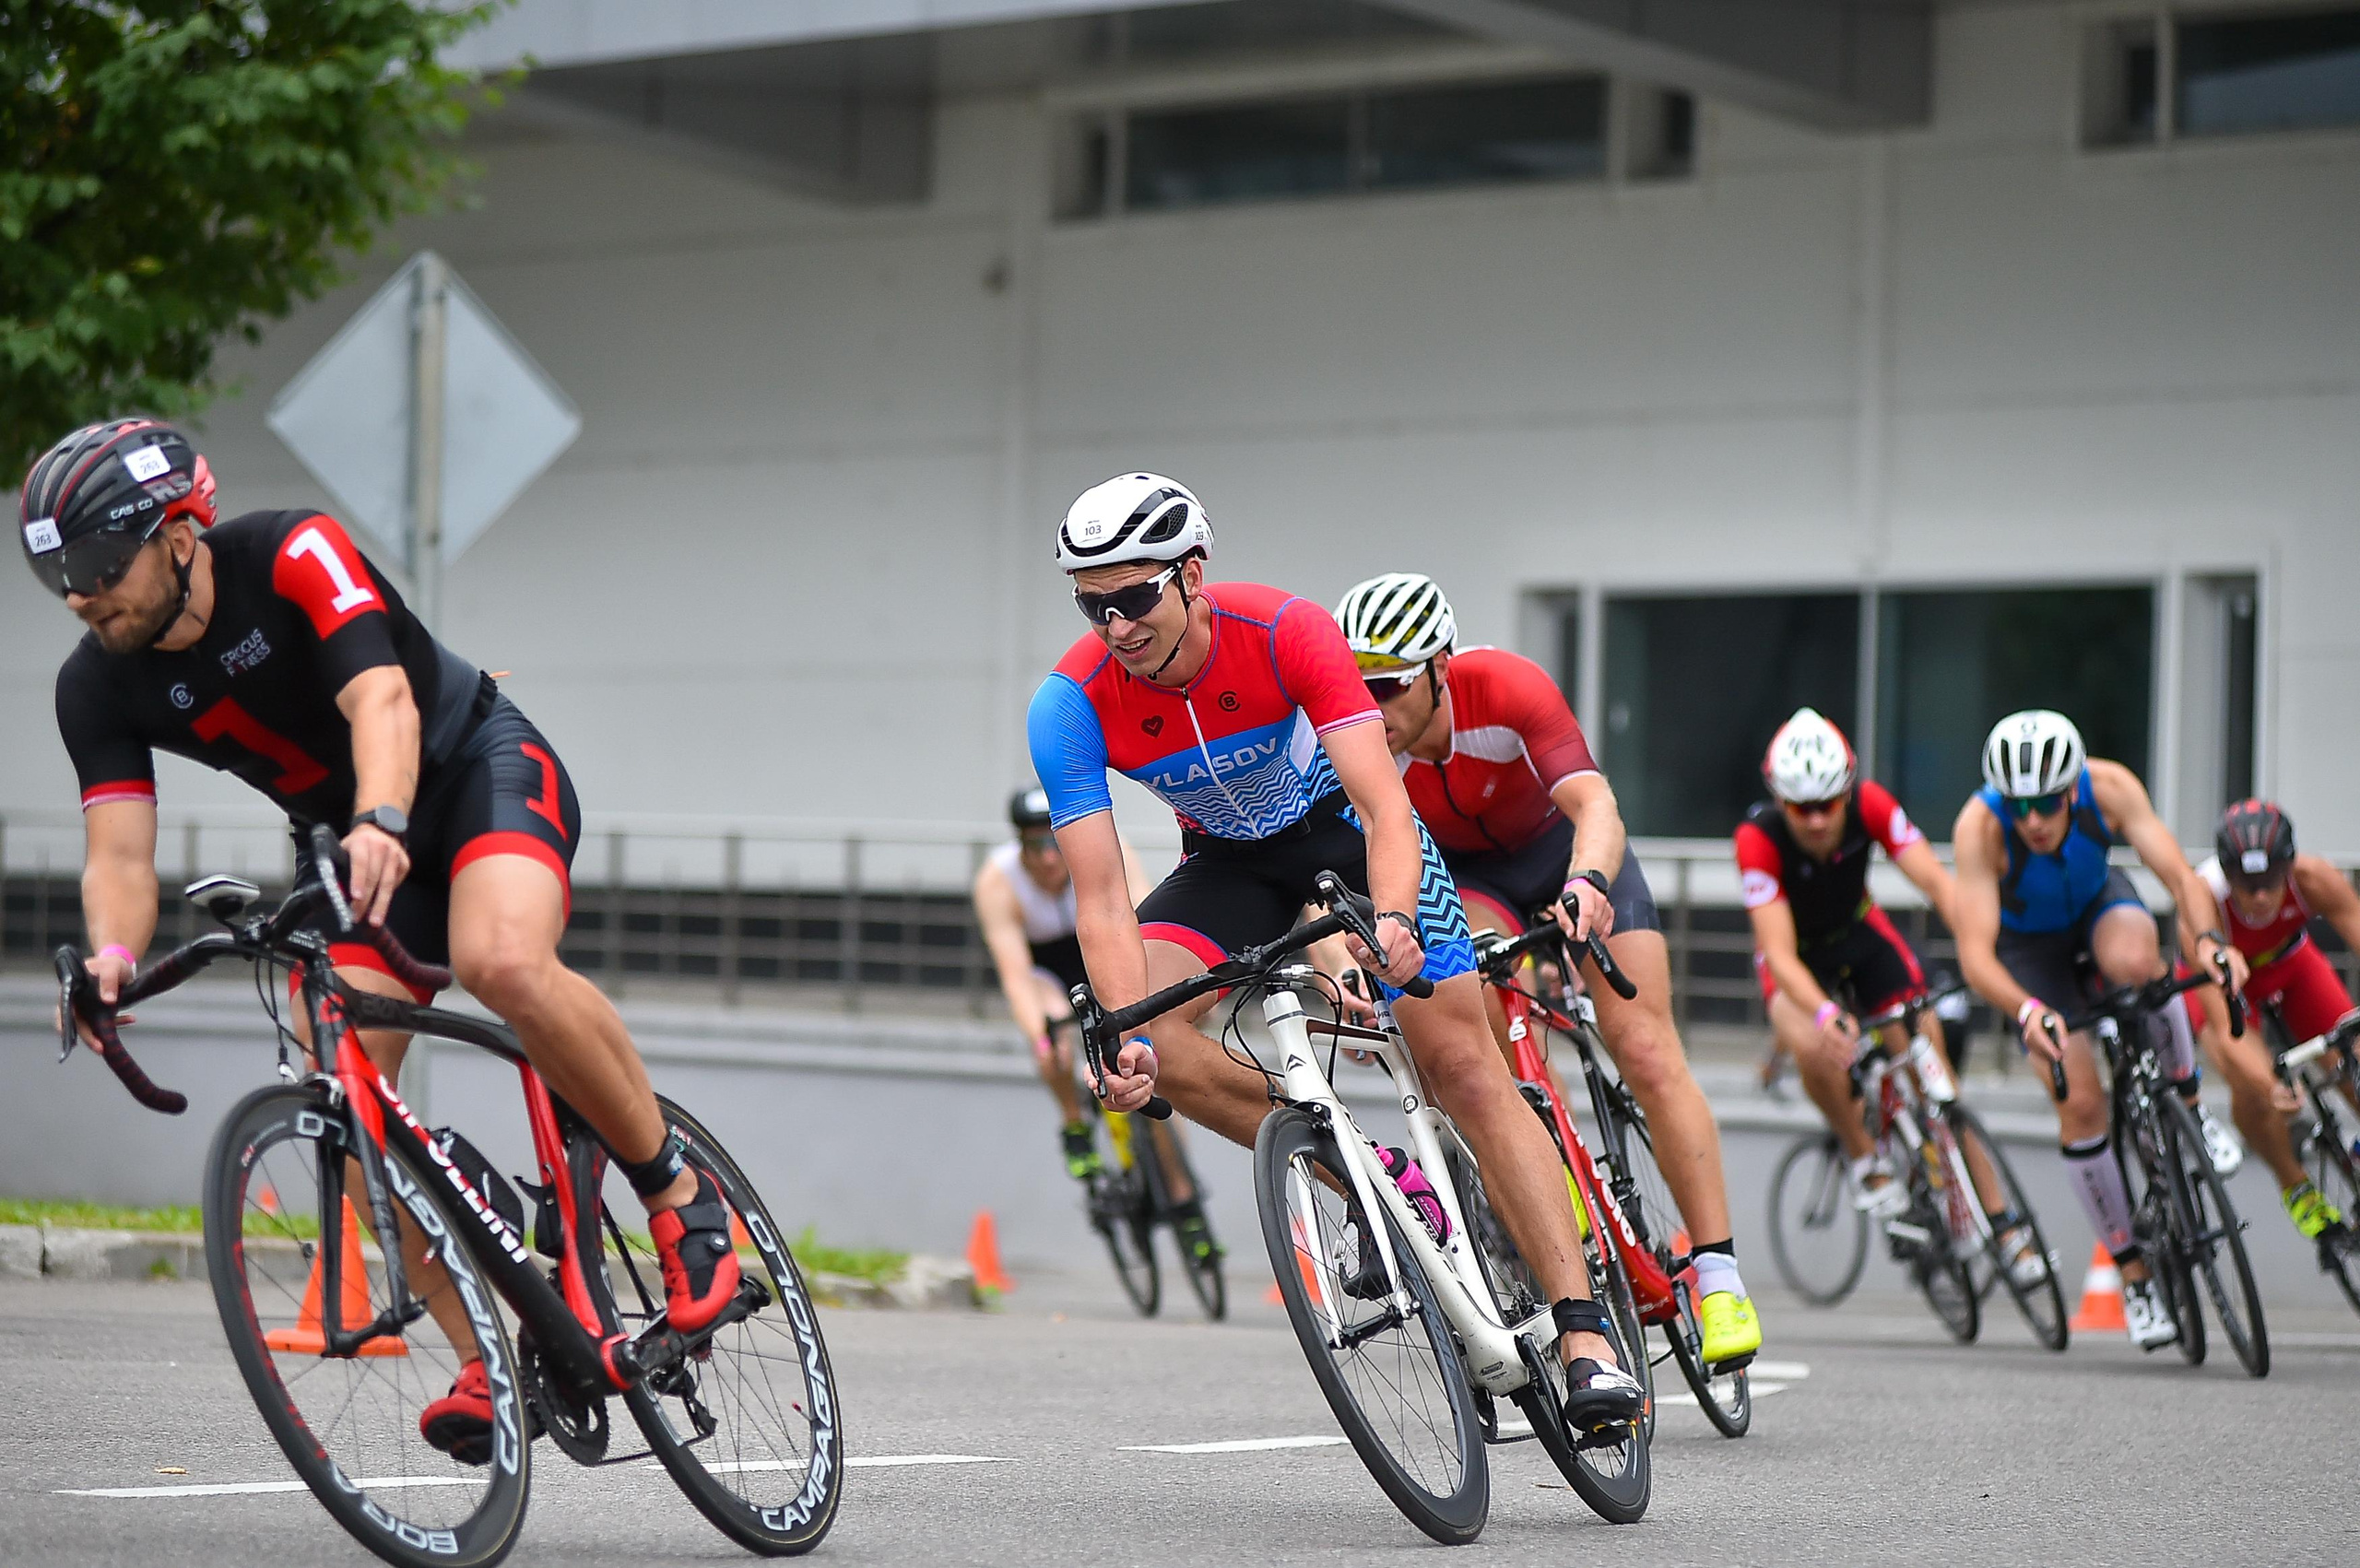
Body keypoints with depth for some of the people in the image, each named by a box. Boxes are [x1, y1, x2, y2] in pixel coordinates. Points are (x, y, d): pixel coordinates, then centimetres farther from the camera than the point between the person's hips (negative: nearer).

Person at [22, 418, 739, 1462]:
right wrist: (112, 957, -41)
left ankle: (678, 1193, -16)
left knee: (503, 964, -36)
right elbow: (119, 853, -19)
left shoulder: (293, 555, -26)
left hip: (481, 766, -5)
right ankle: (492, 1368, -7)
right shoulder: (97, 688, -12)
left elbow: (382, 700, -39)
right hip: (348, 839, 6)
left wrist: (382, 826, -59)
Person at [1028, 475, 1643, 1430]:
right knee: (1148, 1038, -24)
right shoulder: (1073, 705, -26)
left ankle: (1586, 1337, -15)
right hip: (1228, 864, 3)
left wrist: (1392, 923, -58)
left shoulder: (1286, 633, -32)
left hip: (1345, 829, -3)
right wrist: (1128, 1036, -44)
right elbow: (1101, 896, -28)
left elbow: (1386, 807, -38)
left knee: (1464, 1066, -14)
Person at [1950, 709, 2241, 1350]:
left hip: (2098, 905, 1)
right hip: (2027, 946, -1)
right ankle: (2134, 1273, 3)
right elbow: (1975, 955, -41)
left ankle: (2189, 1106, -13)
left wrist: (2208, 938, -54)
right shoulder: (1979, 828, -36)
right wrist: (2028, 1011, -60)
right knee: (2081, 1101, -13)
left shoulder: (2109, 787, -31)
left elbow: (2180, 874, -33)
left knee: (2135, 960, -37)